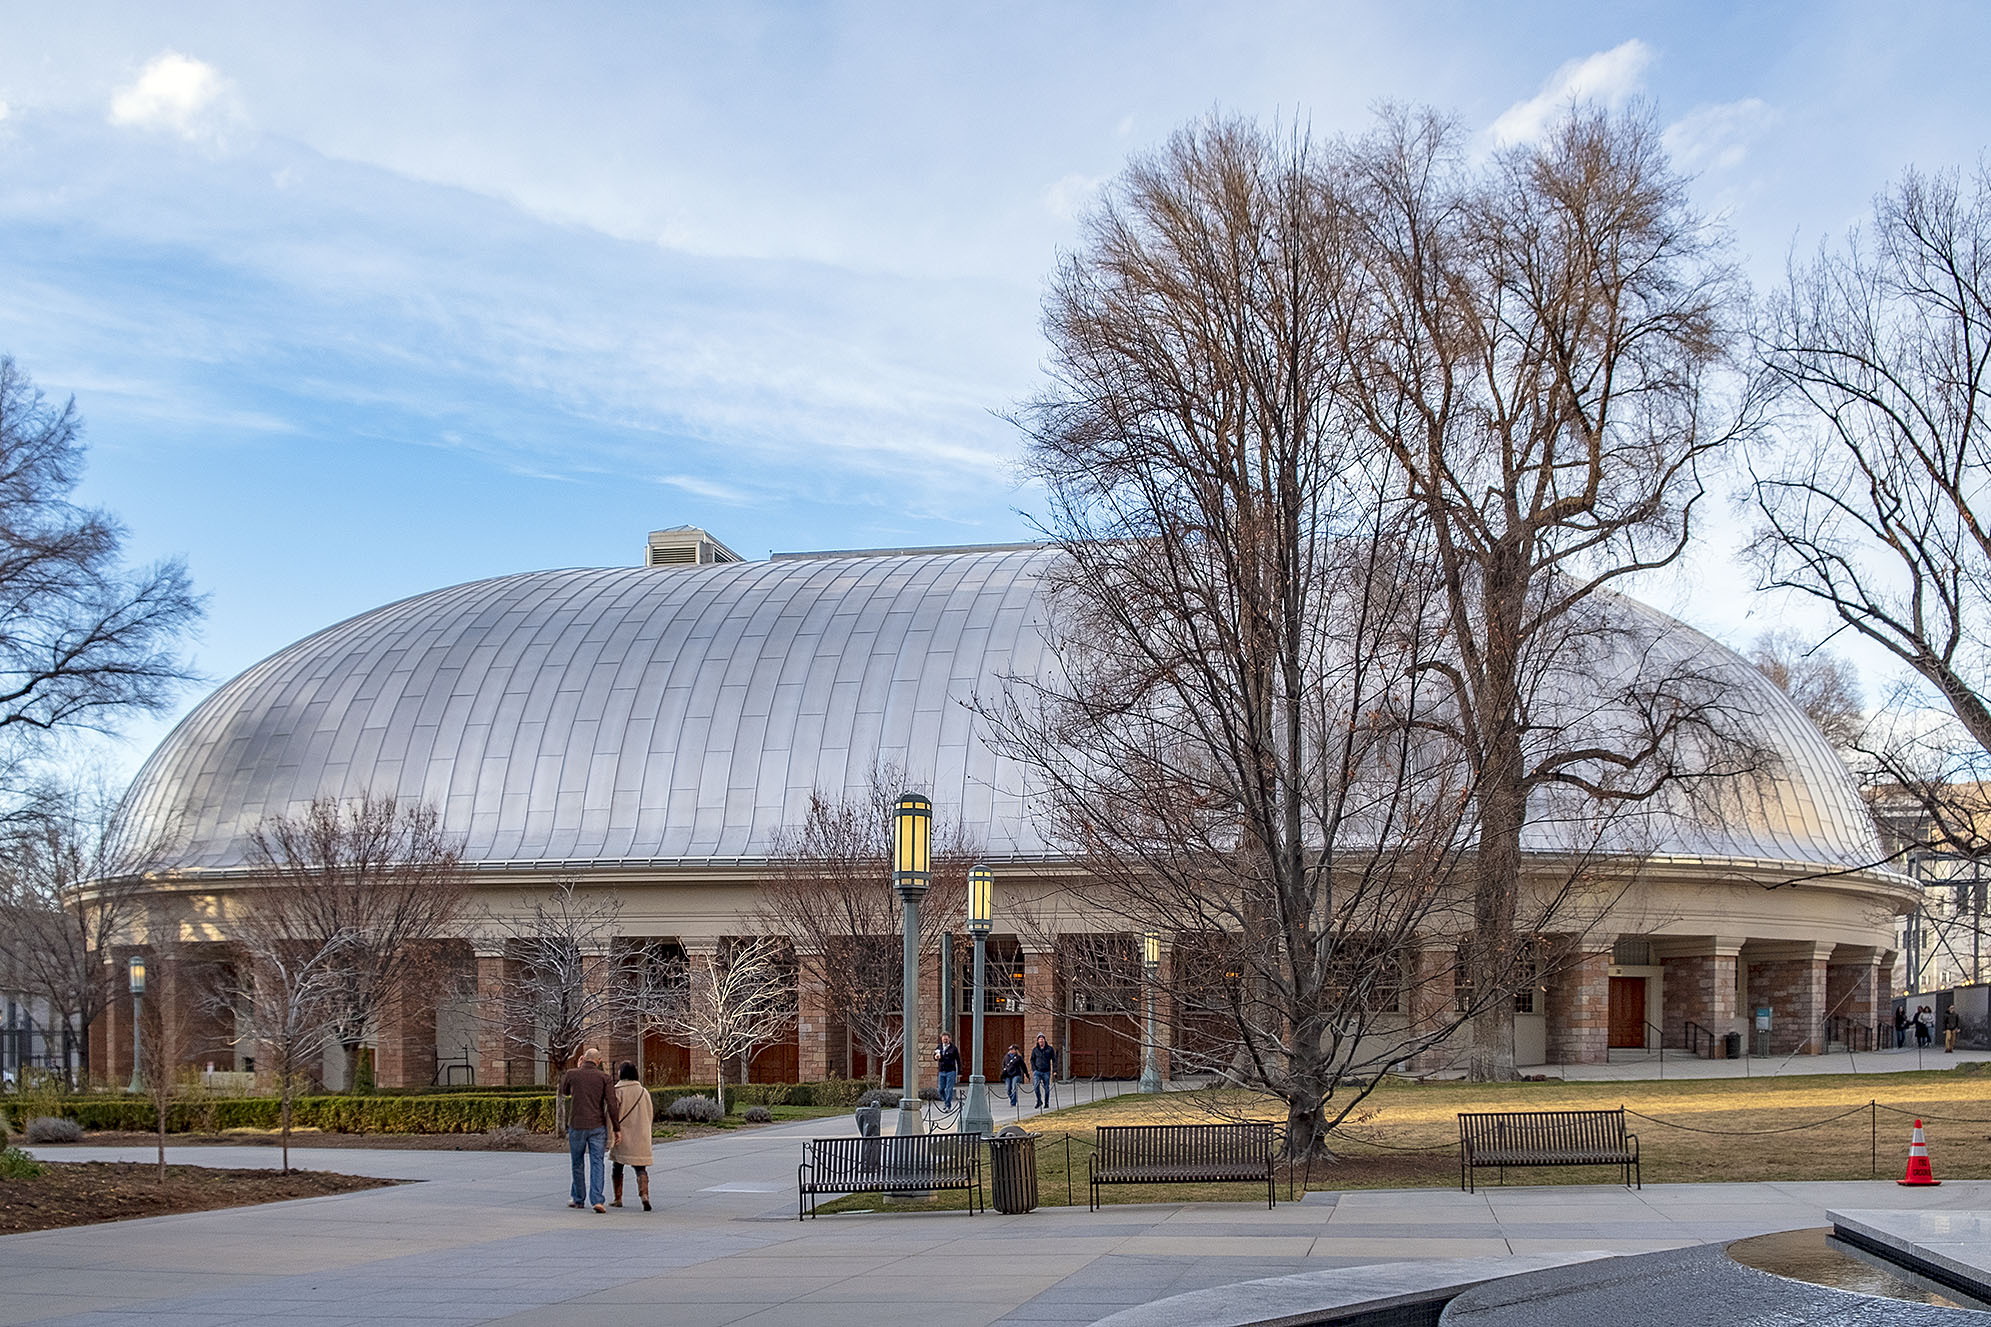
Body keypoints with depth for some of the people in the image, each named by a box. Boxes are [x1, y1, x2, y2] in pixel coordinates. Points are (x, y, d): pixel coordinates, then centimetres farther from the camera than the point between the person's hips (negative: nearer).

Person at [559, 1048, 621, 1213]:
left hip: (577, 1126, 1)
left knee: (577, 1164, 15)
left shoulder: (572, 1074, -1)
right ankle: (597, 1200, -15)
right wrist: (616, 1129, -5)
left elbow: (564, 1092, 20)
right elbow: (611, 1104, -9)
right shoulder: (603, 1077, -2)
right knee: (596, 1164, -1)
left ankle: (578, 1199, 23)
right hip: (598, 1127, 0)